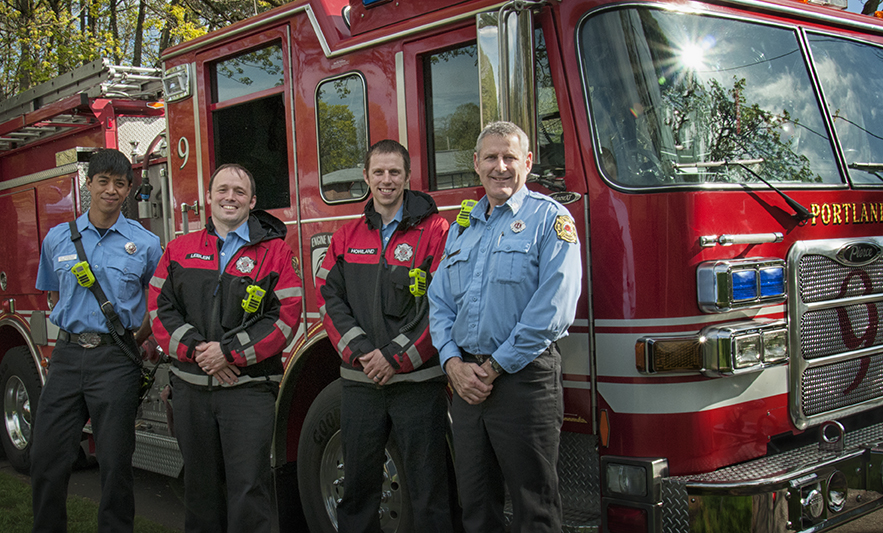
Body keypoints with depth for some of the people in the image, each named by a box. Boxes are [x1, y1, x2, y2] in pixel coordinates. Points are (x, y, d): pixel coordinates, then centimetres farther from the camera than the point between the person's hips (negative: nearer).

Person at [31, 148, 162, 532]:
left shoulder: (145, 244, 0)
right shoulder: (58, 238, 8)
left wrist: (135, 341, 4)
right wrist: (76, 333, 13)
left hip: (115, 359, -3)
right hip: (67, 354, 3)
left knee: (115, 462, 1)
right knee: (47, 457, 5)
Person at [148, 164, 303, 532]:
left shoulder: (275, 252, 1)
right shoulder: (179, 250, 12)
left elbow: (286, 317, -7)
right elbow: (160, 309, 5)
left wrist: (229, 352, -13)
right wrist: (198, 350, -10)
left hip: (249, 388, -3)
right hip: (190, 388, 4)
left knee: (248, 486, -5)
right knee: (200, 484, 14)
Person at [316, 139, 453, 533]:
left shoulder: (434, 231, -1)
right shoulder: (346, 238, 12)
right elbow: (329, 298, 6)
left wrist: (396, 356, -12)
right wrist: (360, 351, -8)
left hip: (417, 379, -4)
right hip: (359, 381, 4)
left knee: (426, 485, 1)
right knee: (358, 482, 12)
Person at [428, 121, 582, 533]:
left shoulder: (550, 218, -3)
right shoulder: (461, 227, 17)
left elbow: (553, 309, -13)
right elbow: (439, 302, 14)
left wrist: (495, 367, -12)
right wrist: (453, 363, -3)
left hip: (523, 378, -6)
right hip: (467, 381, 6)